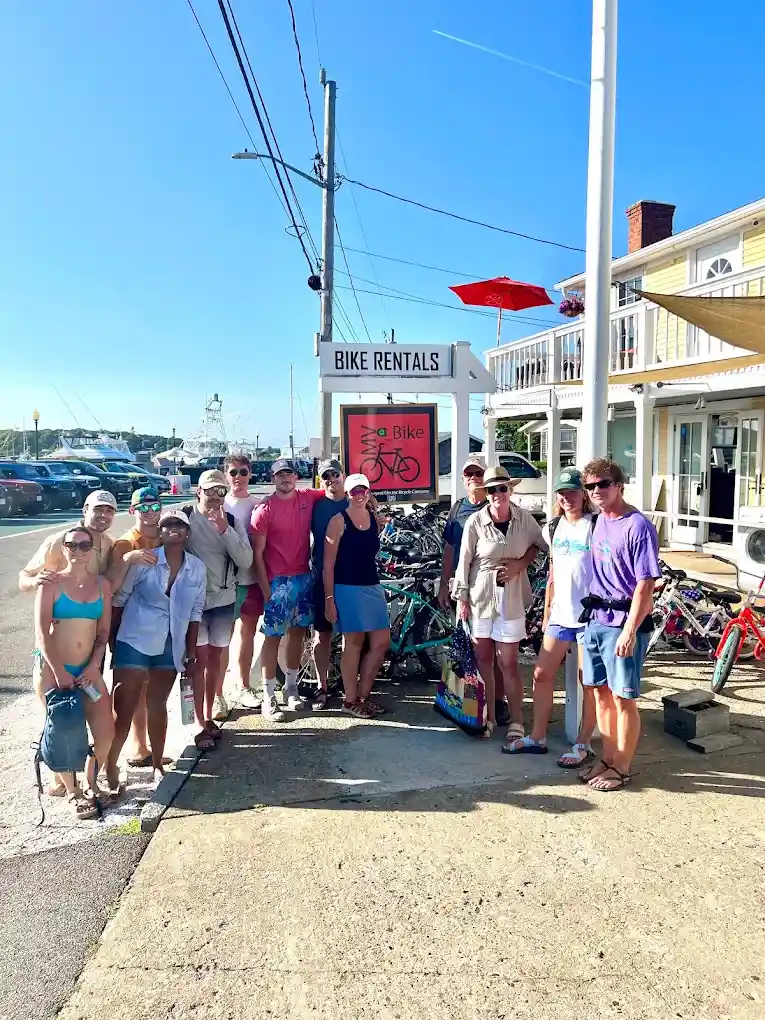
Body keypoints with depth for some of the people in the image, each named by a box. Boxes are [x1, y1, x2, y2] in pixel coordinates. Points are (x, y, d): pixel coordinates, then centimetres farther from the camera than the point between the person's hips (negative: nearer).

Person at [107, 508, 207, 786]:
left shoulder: (197, 568, -1)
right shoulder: (144, 560, -9)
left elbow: (195, 613, 5)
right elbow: (119, 599, -3)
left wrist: (190, 651, 6)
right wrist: (111, 638, -2)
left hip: (170, 645, 3)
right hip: (134, 640, -3)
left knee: (158, 705, 15)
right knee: (124, 708, -1)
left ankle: (157, 764, 29)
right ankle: (110, 766, 13)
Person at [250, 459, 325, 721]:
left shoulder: (308, 497, 2)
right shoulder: (264, 510, -11)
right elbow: (258, 554, -9)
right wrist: (266, 590, -12)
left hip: (304, 577, 5)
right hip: (278, 581, -5)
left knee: (298, 632, 13)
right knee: (273, 637, 0)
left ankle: (291, 687, 28)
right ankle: (268, 698, 8)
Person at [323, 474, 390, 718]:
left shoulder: (375, 518, 9)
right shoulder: (339, 521, -8)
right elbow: (328, 563, -10)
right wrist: (329, 599, -13)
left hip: (373, 587, 6)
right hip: (347, 588, -6)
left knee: (382, 642, 6)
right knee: (354, 642, 2)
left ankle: (363, 694, 23)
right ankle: (350, 700, 17)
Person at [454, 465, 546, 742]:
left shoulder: (523, 518, -2)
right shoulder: (475, 522, -7)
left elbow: (537, 544, 15)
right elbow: (464, 561, -3)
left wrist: (520, 564, -3)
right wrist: (461, 598, -2)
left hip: (511, 597, 0)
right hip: (479, 596, 0)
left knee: (509, 663, 1)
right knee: (483, 659, 8)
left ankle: (516, 724, 10)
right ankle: (488, 718, 22)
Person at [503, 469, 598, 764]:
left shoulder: (596, 526, -9)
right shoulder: (553, 528, 10)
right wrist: (547, 612, 17)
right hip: (560, 615, 7)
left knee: (589, 682, 4)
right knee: (541, 673, 9)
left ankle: (583, 745, 16)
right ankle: (537, 737, 22)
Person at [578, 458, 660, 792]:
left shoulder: (638, 527, -14)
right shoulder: (600, 520, 9)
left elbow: (645, 584, -16)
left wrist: (629, 630, -21)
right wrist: (592, 612, 15)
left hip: (623, 623, -7)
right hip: (595, 619, 8)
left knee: (623, 699, 3)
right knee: (601, 692, 15)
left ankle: (622, 768, 18)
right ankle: (607, 758, 29)